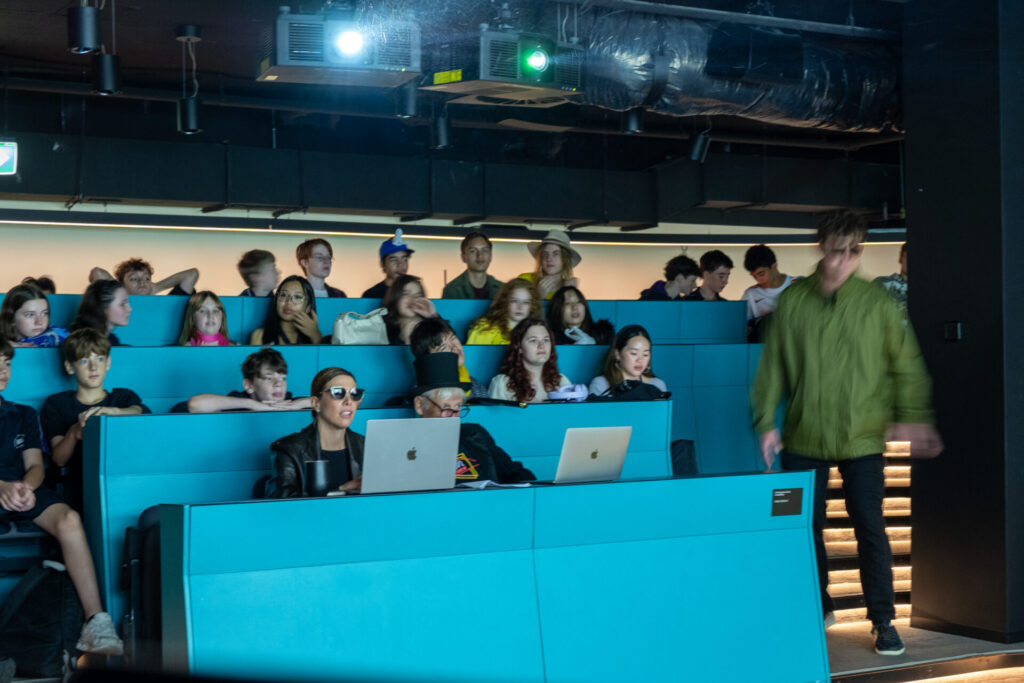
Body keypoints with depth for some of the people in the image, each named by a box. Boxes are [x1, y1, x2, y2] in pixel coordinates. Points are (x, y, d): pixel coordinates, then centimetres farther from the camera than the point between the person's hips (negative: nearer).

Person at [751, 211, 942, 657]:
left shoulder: (876, 302, -3)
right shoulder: (792, 301, 0)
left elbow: (906, 364, 4)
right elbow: (772, 367, 5)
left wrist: (912, 418, -3)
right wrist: (766, 422, 2)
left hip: (862, 438, -2)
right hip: (804, 438, 2)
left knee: (870, 528, -3)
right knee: (806, 527, 10)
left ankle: (883, 621, 11)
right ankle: (818, 609, 30)